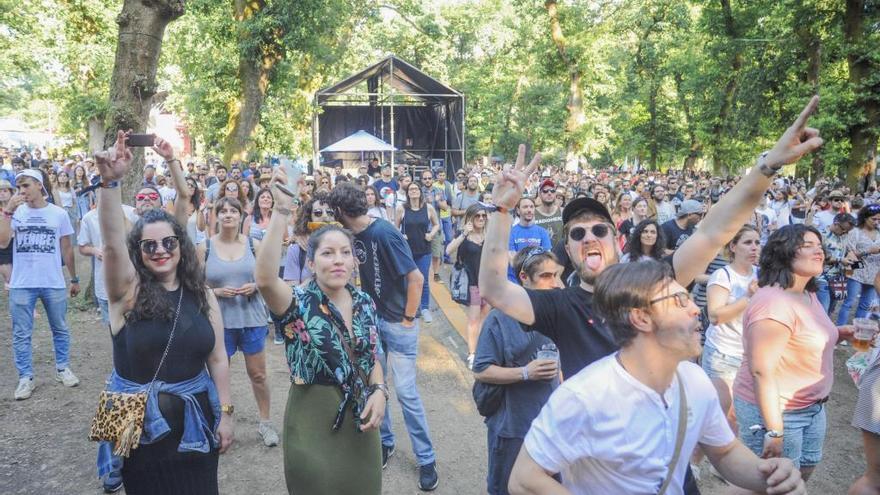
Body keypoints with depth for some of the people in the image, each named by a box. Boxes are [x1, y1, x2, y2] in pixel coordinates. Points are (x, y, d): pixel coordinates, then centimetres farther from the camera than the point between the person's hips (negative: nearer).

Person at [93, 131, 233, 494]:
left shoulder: (201, 294, 0)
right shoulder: (129, 289, -8)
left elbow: (217, 359, 3)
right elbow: (111, 242, -28)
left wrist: (224, 413, 1)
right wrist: (111, 181, -42)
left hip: (195, 419, 2)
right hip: (139, 422, -2)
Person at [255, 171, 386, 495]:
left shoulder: (365, 302, 0)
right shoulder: (299, 303, -15)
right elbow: (265, 279, -37)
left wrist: (379, 391, -9)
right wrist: (282, 210, -41)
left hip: (359, 422, 5)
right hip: (313, 424, -4)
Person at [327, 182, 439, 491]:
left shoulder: (383, 233, -21)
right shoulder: (357, 235, 2)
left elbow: (415, 277, -22)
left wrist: (408, 319, -15)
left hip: (398, 323, -7)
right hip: (372, 319, 7)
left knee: (405, 391, -2)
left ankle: (426, 459, 12)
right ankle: (384, 442, 32)